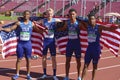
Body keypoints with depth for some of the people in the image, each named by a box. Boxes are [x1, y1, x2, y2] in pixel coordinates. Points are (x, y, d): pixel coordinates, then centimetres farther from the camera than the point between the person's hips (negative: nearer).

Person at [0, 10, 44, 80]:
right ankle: (17, 74, 16)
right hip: (20, 43, 0)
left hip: (28, 43, 1)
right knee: (19, 59, 5)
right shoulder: (19, 23, 0)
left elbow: (38, 30, 5)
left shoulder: (32, 24, 2)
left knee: (28, 60, 6)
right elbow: (10, 29, -1)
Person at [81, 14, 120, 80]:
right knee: (85, 64, 3)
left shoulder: (99, 27, -9)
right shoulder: (87, 27, 3)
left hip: (96, 48, -3)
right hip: (89, 47, 3)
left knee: (94, 65, 8)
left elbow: (110, 29, -16)